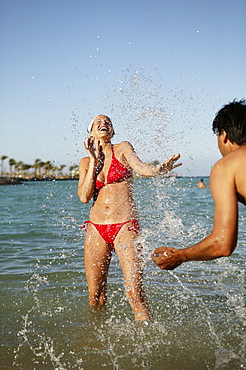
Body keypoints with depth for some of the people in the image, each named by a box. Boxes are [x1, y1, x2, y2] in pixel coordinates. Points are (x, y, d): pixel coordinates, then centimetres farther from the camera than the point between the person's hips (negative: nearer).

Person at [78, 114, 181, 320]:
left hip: (125, 227, -3)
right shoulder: (86, 162, 14)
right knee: (95, 297, 7)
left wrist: (159, 170, -37)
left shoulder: (123, 149, 7)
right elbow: (84, 197, -1)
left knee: (135, 293, -14)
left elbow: (141, 168, -14)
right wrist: (94, 160, 0)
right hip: (96, 228, 3)